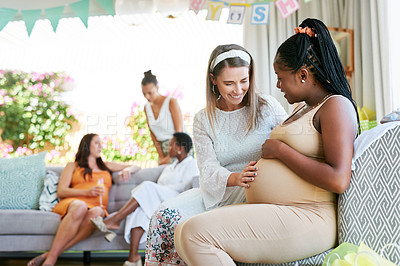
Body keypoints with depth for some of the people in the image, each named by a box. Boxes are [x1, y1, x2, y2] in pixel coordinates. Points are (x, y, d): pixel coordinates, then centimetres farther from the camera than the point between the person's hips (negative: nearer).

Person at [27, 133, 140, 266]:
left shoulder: (106, 166, 33)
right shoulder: (73, 166, 24)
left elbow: (135, 167, 38)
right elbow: (61, 192, 8)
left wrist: (127, 170, 13)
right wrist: (87, 192, -7)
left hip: (97, 206, 2)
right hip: (73, 202, -1)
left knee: (96, 213, -39)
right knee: (80, 207, -41)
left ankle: (48, 255, -45)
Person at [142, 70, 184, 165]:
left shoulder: (171, 102, -11)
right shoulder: (147, 107, 7)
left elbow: (179, 131, -13)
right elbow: (153, 133, 11)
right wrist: (160, 156, 1)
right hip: (163, 149, 5)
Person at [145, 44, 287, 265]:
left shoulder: (268, 107, 3)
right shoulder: (203, 120, 8)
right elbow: (208, 170, -4)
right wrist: (236, 178, -27)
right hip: (219, 193, 3)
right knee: (165, 215, -23)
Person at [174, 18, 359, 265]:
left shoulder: (336, 106, -7)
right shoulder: (302, 107, 23)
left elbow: (338, 180, -21)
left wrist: (280, 150, -12)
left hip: (305, 218, -10)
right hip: (266, 209, 10)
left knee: (196, 233, -23)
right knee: (183, 233, -3)